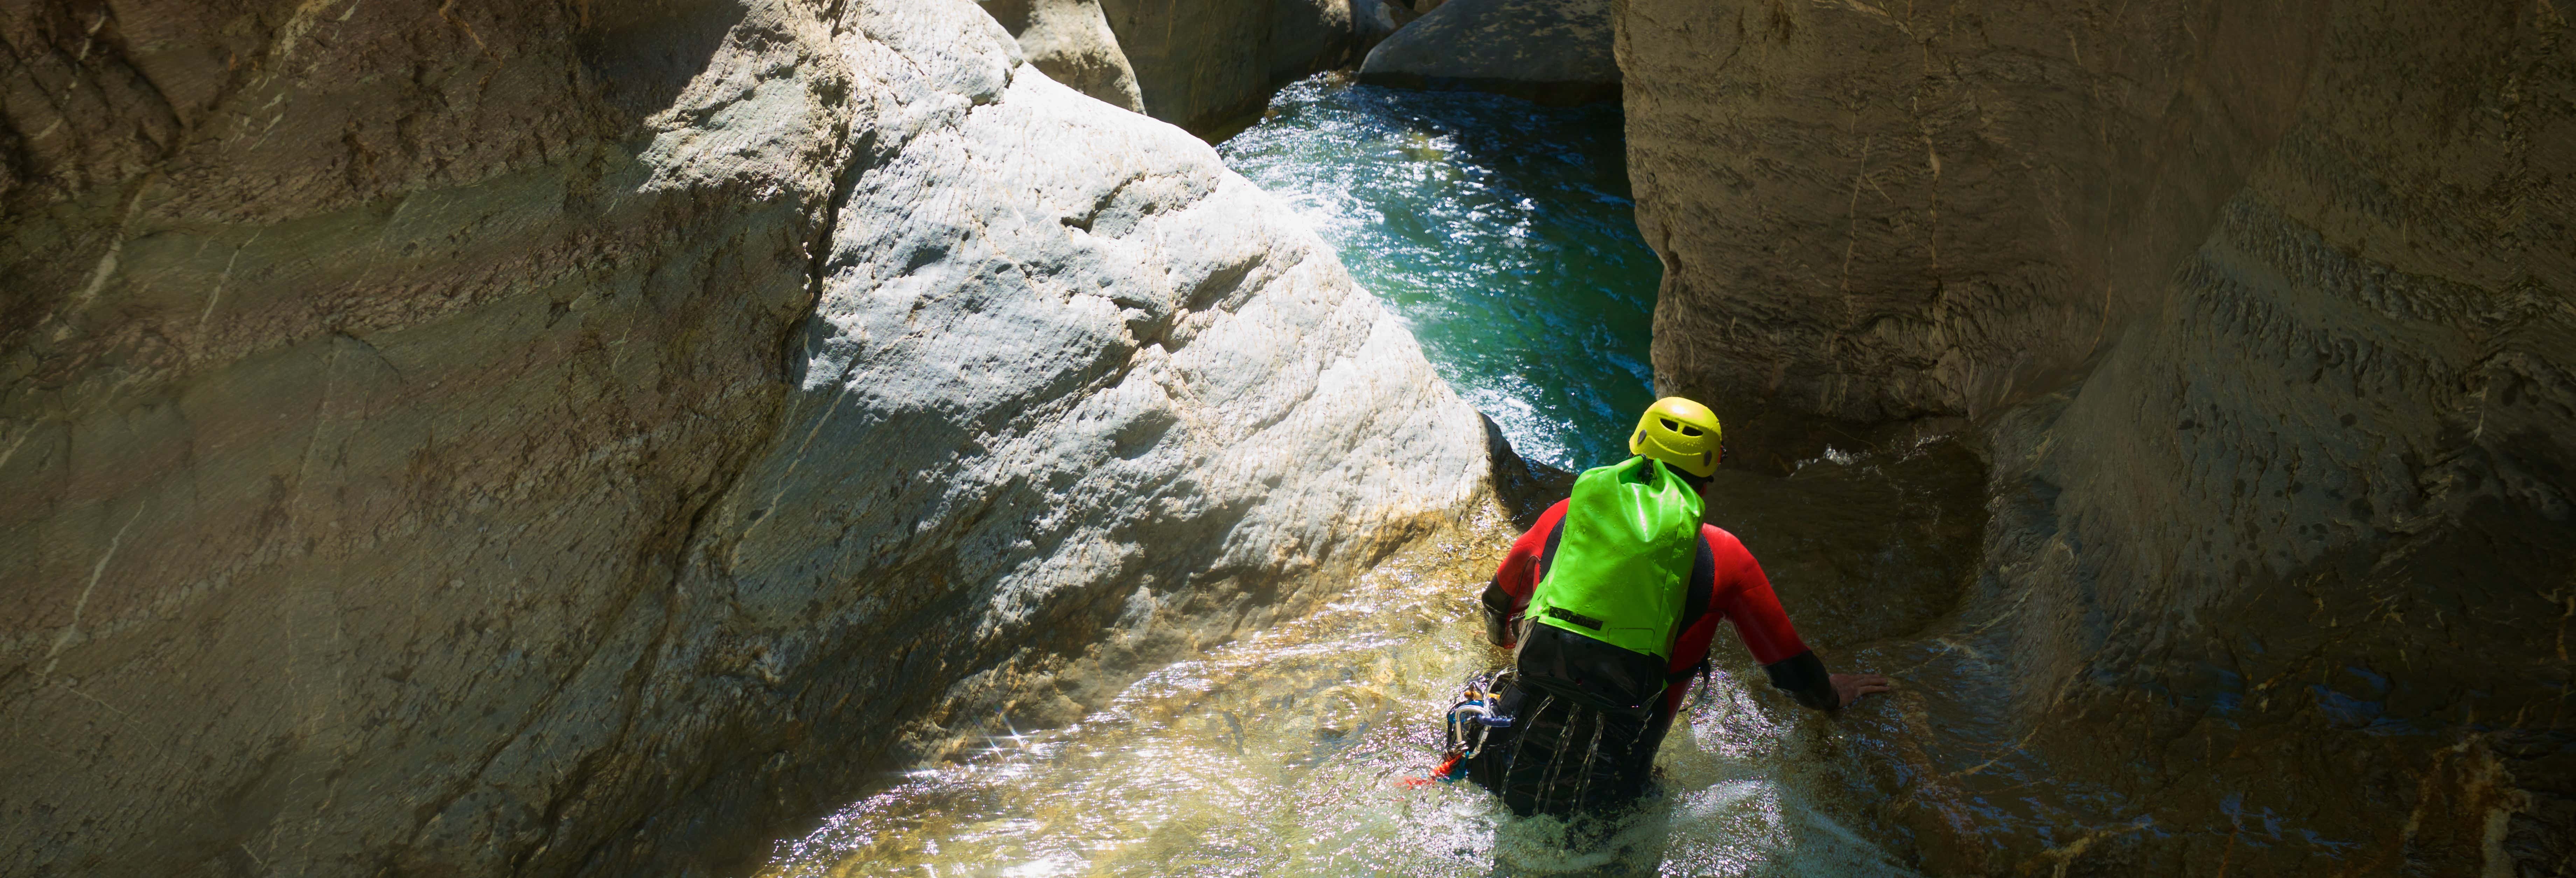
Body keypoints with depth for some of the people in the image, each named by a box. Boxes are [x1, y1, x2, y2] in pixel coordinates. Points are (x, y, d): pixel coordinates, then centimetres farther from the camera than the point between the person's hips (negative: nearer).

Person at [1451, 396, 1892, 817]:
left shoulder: (1565, 515, 11)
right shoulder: (1723, 555, 4)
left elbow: (1498, 601, 32)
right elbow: (1791, 668, 16)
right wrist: (1831, 695, 40)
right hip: (1604, 787, -2)